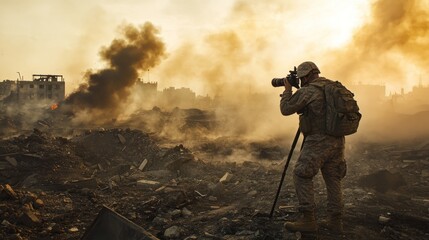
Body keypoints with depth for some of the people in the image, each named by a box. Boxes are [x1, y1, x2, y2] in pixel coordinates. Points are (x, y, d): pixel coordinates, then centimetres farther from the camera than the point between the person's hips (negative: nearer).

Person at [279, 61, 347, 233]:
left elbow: (285, 109, -3)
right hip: (337, 140, 8)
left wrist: (287, 90, 11)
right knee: (333, 179, 13)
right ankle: (335, 220, 17)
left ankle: (308, 220, -2)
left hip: (318, 141, -8)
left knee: (301, 176, -1)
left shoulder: (307, 91, -9)